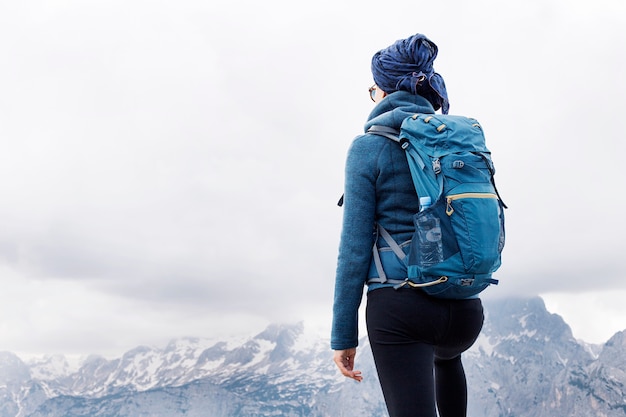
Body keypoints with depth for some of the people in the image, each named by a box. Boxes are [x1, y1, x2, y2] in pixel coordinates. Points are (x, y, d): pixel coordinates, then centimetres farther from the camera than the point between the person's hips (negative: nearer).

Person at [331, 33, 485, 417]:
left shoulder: (370, 145, -5)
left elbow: (355, 246, -8)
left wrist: (343, 334, -3)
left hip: (401, 307, -5)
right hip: (465, 308, 6)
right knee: (447, 356, 40)